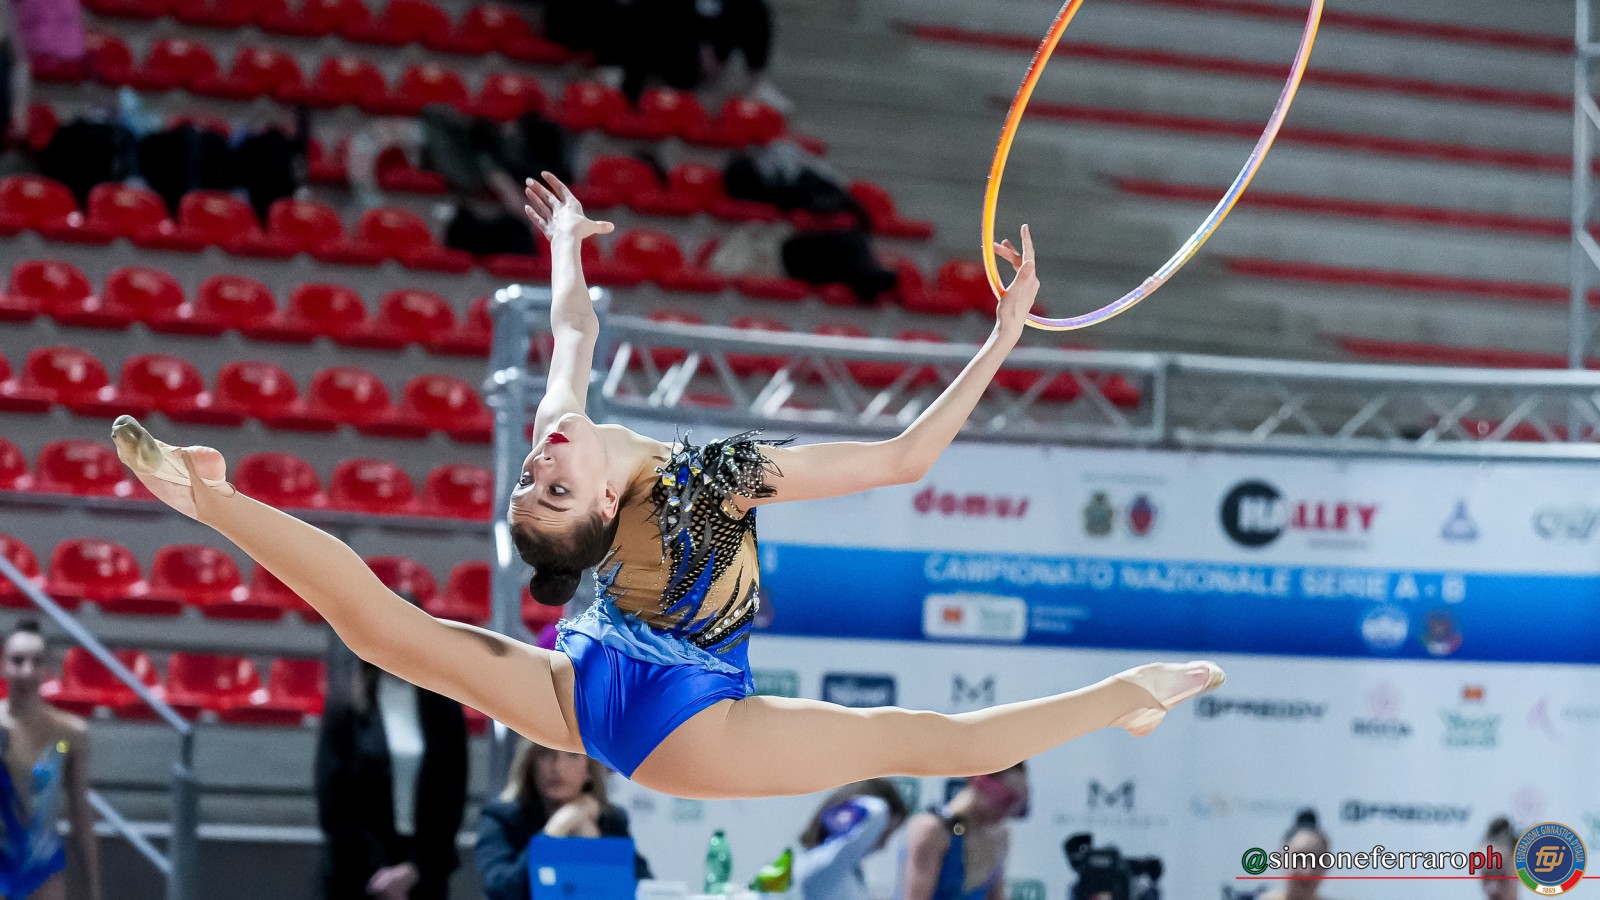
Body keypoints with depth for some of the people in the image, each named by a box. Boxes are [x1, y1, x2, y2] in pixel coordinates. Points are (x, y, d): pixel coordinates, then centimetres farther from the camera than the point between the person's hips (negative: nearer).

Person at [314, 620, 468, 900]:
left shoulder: (444, 709, 6)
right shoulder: (345, 706, 0)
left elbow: (452, 800, 4)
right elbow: (332, 802, -4)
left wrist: (415, 869, -7)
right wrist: (377, 869, -10)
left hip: (423, 874, 2)